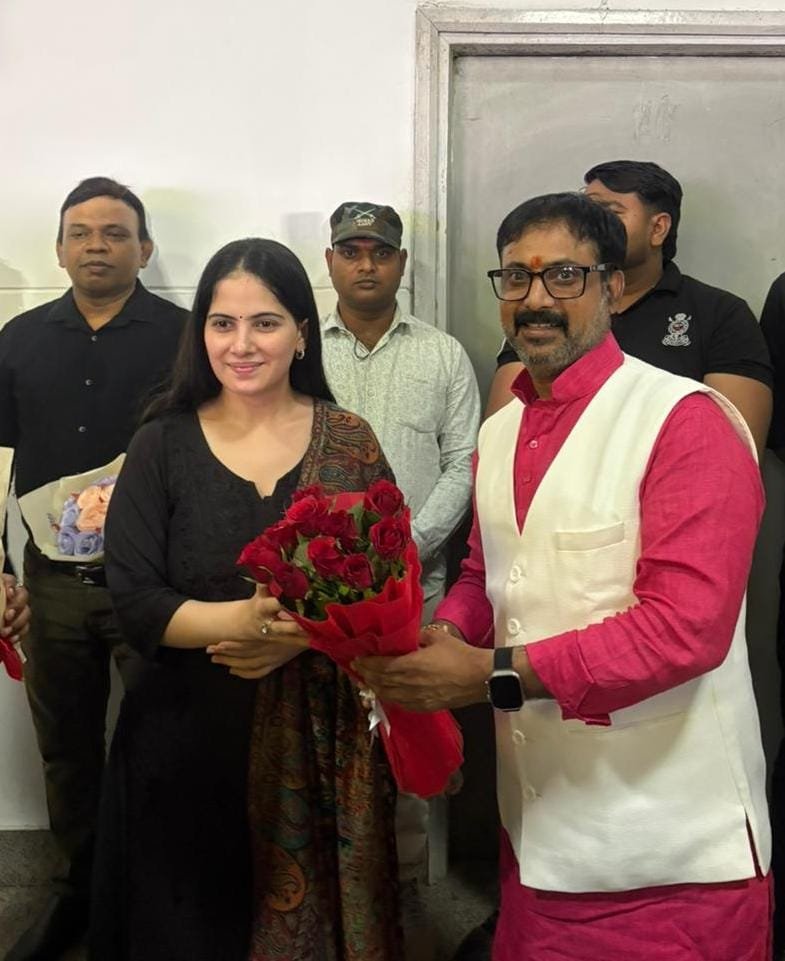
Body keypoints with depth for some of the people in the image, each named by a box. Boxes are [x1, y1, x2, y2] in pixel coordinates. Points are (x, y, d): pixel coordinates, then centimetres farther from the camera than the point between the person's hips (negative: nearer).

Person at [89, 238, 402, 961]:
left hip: (321, 736, 1)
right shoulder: (163, 446, -1)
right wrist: (242, 618, -23)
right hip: (190, 739, 0)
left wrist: (300, 636, -19)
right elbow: (133, 600, -7)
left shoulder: (349, 442, 0)